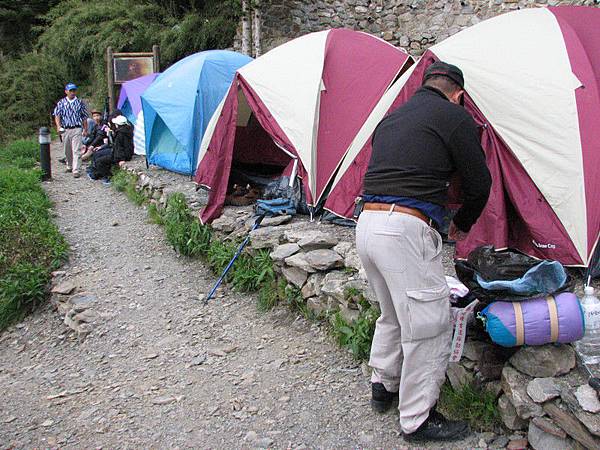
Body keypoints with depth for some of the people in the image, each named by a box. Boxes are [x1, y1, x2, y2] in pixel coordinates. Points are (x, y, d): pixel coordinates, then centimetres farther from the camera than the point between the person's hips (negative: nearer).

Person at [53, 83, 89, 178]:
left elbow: (84, 117, 11)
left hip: (77, 129, -2)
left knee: (76, 150, -11)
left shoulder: (80, 103, 7)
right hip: (65, 130, 2)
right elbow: (57, 115, 1)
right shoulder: (61, 103, 8)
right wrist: (58, 126, -16)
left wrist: (85, 130, 8)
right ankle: (69, 166, 32)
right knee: (67, 151, 13)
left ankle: (76, 170, -13)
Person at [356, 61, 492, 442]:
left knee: (393, 314, 26)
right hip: (406, 230, -8)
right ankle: (418, 421, 18)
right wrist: (462, 225, 24)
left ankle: (383, 387, 41)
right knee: (428, 326, 5)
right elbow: (479, 184, 4)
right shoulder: (455, 117, 1)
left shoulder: (391, 119, 22)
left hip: (367, 223, 8)